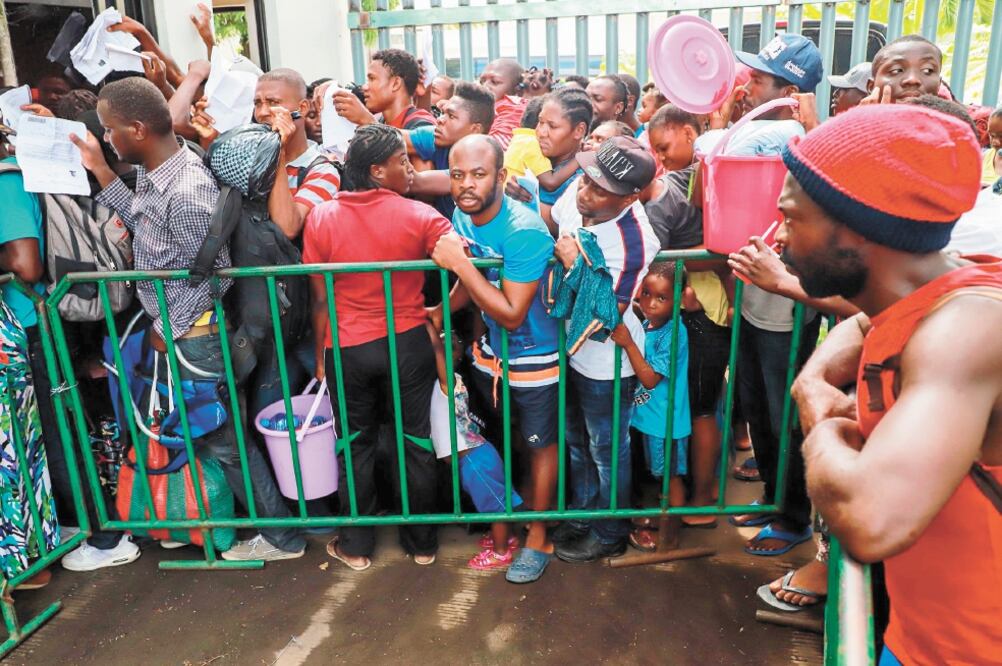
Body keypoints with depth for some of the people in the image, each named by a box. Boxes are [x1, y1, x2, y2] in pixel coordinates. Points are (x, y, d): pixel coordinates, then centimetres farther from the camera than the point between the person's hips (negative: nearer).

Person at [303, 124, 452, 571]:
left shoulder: (321, 218, -7)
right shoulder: (419, 216, -12)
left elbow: (320, 300, -3)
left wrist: (321, 356, 7)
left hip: (347, 349, 1)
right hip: (409, 344, -1)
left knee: (357, 445, 16)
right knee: (416, 442, 14)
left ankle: (356, 545, 29)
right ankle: (421, 542, 29)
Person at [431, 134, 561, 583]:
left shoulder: (525, 231, -30)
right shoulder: (461, 216, -7)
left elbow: (512, 315, -31)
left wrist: (460, 263, -33)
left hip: (533, 359, -7)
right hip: (488, 353, 7)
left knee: (540, 445, 13)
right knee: (494, 443, 20)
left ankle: (537, 538, 33)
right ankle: (500, 531, 43)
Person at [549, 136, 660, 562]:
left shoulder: (632, 241, -33)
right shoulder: (574, 196, -12)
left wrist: (576, 264, -30)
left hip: (607, 363, -7)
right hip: (571, 348, 8)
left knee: (607, 450, 15)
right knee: (576, 440, 26)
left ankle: (609, 535, 40)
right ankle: (582, 512, 50)